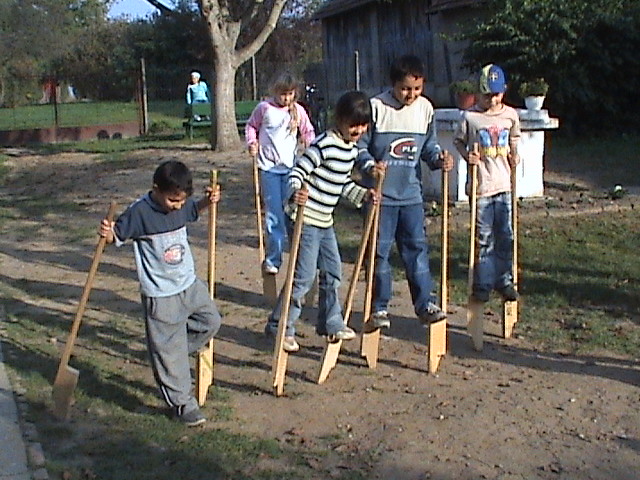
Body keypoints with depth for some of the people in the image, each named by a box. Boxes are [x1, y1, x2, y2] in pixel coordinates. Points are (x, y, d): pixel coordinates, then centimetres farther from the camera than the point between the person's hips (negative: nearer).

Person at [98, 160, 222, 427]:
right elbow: (117, 235, -13)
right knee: (169, 350, 0)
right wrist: (107, 232, -35)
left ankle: (174, 356, 34)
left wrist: (208, 201, 4)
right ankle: (181, 403, 11)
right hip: (160, 294, -7)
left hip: (190, 284, 7)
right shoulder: (140, 212, -18)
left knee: (211, 320, 19)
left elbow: (193, 211, 24)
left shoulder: (181, 206, 1)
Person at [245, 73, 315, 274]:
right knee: (273, 214, -4)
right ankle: (272, 259, 4)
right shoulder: (264, 108, -4)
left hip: (290, 166, 2)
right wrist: (252, 142, -6)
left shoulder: (299, 111, 1)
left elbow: (308, 131, 12)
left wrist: (310, 144, -8)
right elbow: (251, 126, 10)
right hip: (268, 167, -2)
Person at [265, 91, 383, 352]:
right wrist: (295, 192, -39)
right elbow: (298, 171, -21)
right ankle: (279, 327, 6)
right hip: (306, 217, -9)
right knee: (304, 276, -7)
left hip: (324, 220, 9)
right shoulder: (325, 144, -18)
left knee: (332, 272, 16)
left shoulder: (351, 149, 10)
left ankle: (331, 323, 30)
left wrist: (362, 194, 11)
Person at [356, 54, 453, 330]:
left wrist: (439, 159, -7)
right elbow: (359, 145, -5)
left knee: (417, 249, 6)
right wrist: (370, 165, -23)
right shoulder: (376, 107, -10)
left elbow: (429, 145, 13)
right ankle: (379, 307, 14)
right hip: (381, 194, -3)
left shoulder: (425, 108, 4)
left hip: (411, 194, 3)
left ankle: (425, 304, 14)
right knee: (379, 252, 3)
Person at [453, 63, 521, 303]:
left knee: (506, 236, 8)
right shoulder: (470, 117, -5)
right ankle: (483, 285, 11)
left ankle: (504, 281, 20)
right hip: (480, 186, -3)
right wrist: (468, 156, -12)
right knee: (484, 238, 2)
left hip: (504, 185, 3)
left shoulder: (510, 115, 5)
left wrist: (514, 155, 5)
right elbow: (458, 141, 5)